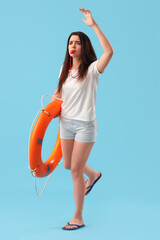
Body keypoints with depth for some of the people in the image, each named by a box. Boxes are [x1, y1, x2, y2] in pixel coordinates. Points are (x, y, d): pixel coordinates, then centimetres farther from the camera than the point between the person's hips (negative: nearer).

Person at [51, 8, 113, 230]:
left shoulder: (92, 69, -12)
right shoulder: (64, 69, 6)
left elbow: (109, 51, -31)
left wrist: (93, 25, -32)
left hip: (85, 124, -6)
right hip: (66, 122, 6)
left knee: (76, 169, -4)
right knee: (68, 165, 18)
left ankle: (78, 218, 10)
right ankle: (93, 175, 51)